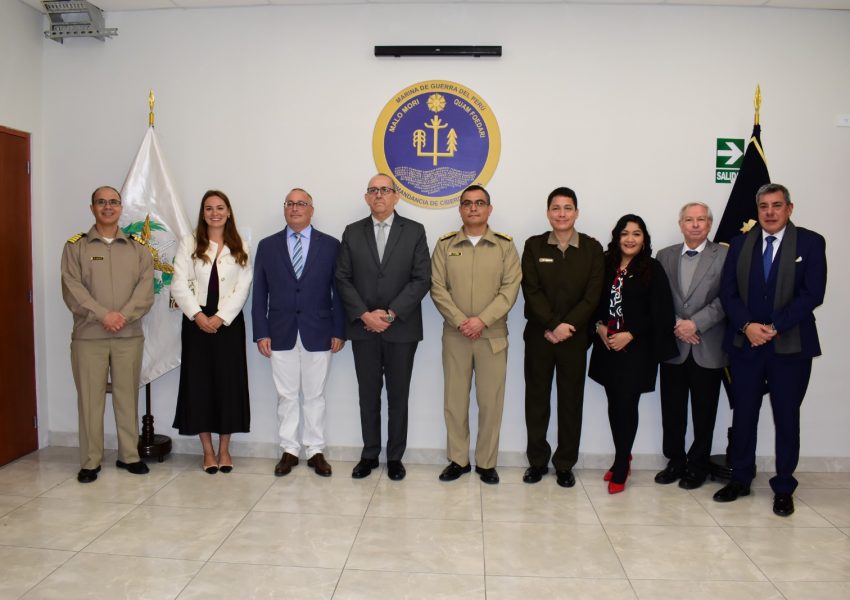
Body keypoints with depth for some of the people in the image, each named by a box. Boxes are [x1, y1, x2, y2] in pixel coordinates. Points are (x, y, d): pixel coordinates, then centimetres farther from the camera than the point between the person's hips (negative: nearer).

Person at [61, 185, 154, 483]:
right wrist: (103, 315, -16)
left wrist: (125, 315, -14)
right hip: (88, 335, -1)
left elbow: (146, 287, 0)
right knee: (90, 398, 3)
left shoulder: (138, 248, 10)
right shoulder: (75, 246, 6)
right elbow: (72, 288, -5)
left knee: (127, 396, 7)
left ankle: (129, 455, 19)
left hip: (129, 335, 1)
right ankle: (90, 461, 14)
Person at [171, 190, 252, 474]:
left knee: (229, 383, 2)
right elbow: (179, 285, -2)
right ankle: (207, 450, 14)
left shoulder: (240, 247, 7)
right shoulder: (189, 243, 4)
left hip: (229, 322, 1)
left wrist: (221, 317, -11)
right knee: (199, 383, 2)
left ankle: (224, 449, 15)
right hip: (197, 321, 0)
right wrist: (197, 315, -13)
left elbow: (243, 287, -1)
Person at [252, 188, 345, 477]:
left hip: (318, 333, -1)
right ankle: (289, 450, 21)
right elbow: (260, 293, 5)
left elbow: (339, 291, 2)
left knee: (315, 395, 7)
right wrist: (261, 333, -1)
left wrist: (339, 331, -3)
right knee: (286, 396, 8)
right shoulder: (267, 246, 7)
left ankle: (315, 451, 19)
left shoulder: (330, 245, 3)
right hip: (281, 334, 1)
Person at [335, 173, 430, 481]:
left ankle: (395, 457, 20)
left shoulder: (414, 231, 1)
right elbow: (343, 279, 2)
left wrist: (390, 314, -13)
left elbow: (422, 279, -5)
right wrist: (364, 315, -11)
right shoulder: (353, 232, 7)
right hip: (363, 328, 2)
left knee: (398, 395, 7)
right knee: (368, 394, 10)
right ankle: (369, 455, 22)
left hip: (402, 328, -1)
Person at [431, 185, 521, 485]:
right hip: (454, 335, 1)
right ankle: (458, 460, 20)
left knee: (491, 401, 4)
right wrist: (461, 321, -13)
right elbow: (437, 288, -1)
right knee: (455, 399, 6)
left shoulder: (505, 245, 4)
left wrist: (482, 320, -15)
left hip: (493, 336, -1)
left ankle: (487, 462, 18)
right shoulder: (445, 245, 5)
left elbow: (510, 288, -5)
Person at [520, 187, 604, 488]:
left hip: (575, 336, 0)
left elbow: (592, 295, -5)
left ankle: (565, 464, 20)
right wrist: (552, 326, -15)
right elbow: (531, 291, -6)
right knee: (536, 398, 7)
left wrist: (567, 326, -15)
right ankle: (537, 461, 20)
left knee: (571, 400, 7)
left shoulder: (592, 248, 2)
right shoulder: (534, 246, 3)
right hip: (539, 335, 0)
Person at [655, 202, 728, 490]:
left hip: (708, 349, -2)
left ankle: (697, 466, 23)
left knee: (704, 413, 8)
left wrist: (695, 324, -16)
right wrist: (677, 325, -9)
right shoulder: (665, 256, 9)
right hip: (673, 347, 2)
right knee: (672, 411, 9)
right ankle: (675, 461, 25)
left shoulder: (724, 255, 0)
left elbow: (726, 299, -8)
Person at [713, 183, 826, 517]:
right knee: (743, 414, 9)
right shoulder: (740, 243, 8)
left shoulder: (810, 243, -1)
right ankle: (740, 479, 24)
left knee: (787, 418, 8)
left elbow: (812, 294, -9)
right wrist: (747, 325, -13)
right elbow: (727, 291, 2)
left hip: (790, 346, -2)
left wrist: (774, 327, -15)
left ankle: (784, 488, 21)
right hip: (745, 343, 2)